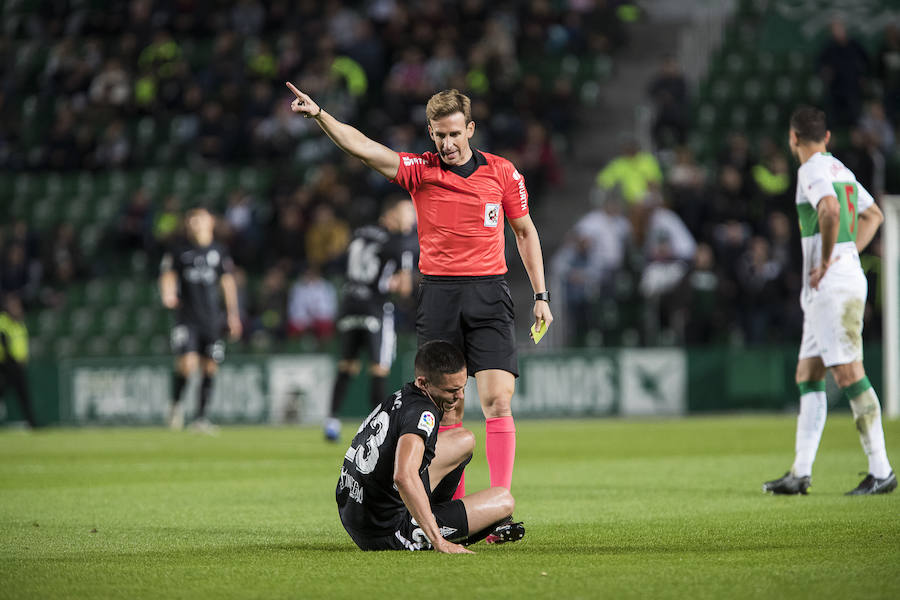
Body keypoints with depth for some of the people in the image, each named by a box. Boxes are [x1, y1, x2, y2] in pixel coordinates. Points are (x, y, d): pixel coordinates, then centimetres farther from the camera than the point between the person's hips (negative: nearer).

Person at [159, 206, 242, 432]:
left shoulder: (218, 250, 6)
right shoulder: (179, 248, 1)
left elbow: (228, 282, 12)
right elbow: (168, 274, 5)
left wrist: (233, 314, 9)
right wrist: (167, 294, -16)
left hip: (212, 318, 2)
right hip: (186, 317, -2)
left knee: (210, 367, 2)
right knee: (187, 363, -17)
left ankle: (201, 416, 14)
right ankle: (176, 403, 9)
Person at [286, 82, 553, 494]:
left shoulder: (502, 173, 4)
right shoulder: (419, 171, 1)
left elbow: (525, 231, 14)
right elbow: (362, 147, -11)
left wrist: (541, 295, 11)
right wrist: (318, 114, -26)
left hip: (488, 294, 0)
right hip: (437, 294, 0)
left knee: (498, 402, -10)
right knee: (447, 409, 1)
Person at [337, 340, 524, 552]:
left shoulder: (398, 398, 8)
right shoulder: (422, 412, -21)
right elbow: (404, 477, -37)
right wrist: (439, 543, -36)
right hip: (386, 537, -9)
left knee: (465, 441, 18)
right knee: (504, 501, -3)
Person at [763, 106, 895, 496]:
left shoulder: (813, 170, -11)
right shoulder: (840, 169, 18)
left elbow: (830, 208, -31)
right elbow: (872, 215, 31)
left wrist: (827, 262, -20)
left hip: (834, 286, -10)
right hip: (824, 291, 10)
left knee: (849, 374, -10)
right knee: (807, 376, 10)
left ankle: (881, 471, -10)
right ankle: (801, 473, 9)